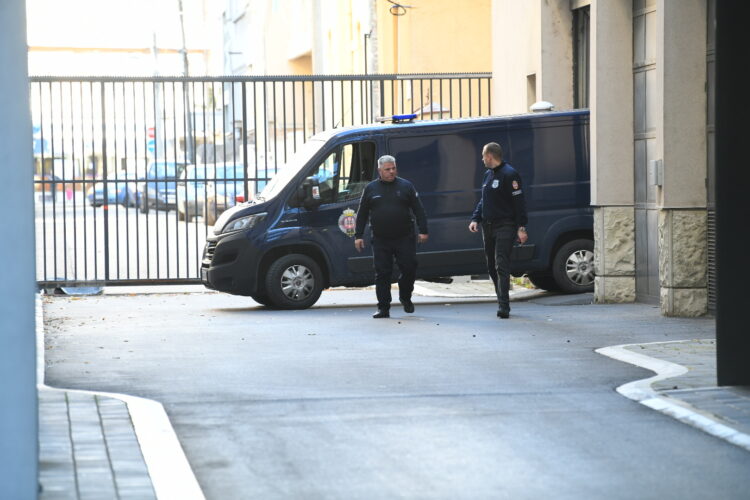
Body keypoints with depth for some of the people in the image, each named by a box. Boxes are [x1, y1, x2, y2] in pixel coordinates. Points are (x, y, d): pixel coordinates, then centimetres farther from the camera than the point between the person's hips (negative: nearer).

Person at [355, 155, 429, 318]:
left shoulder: (406, 186, 5)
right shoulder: (371, 189, 8)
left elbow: (418, 210, 5)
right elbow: (362, 214, 12)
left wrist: (423, 231, -3)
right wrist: (358, 236, 7)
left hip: (404, 238, -1)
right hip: (380, 240, 1)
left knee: (409, 269, -3)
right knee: (382, 274, 0)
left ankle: (405, 298, 22)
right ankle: (383, 308, 5)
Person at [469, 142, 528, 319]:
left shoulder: (509, 174, -10)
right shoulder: (488, 174, 17)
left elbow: (519, 202, -14)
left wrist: (521, 228, -18)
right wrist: (475, 219, 7)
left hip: (505, 227, -9)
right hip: (488, 227, 9)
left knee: (501, 266, -14)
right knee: (491, 266, 10)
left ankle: (504, 306, -17)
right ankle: (502, 301, 19)